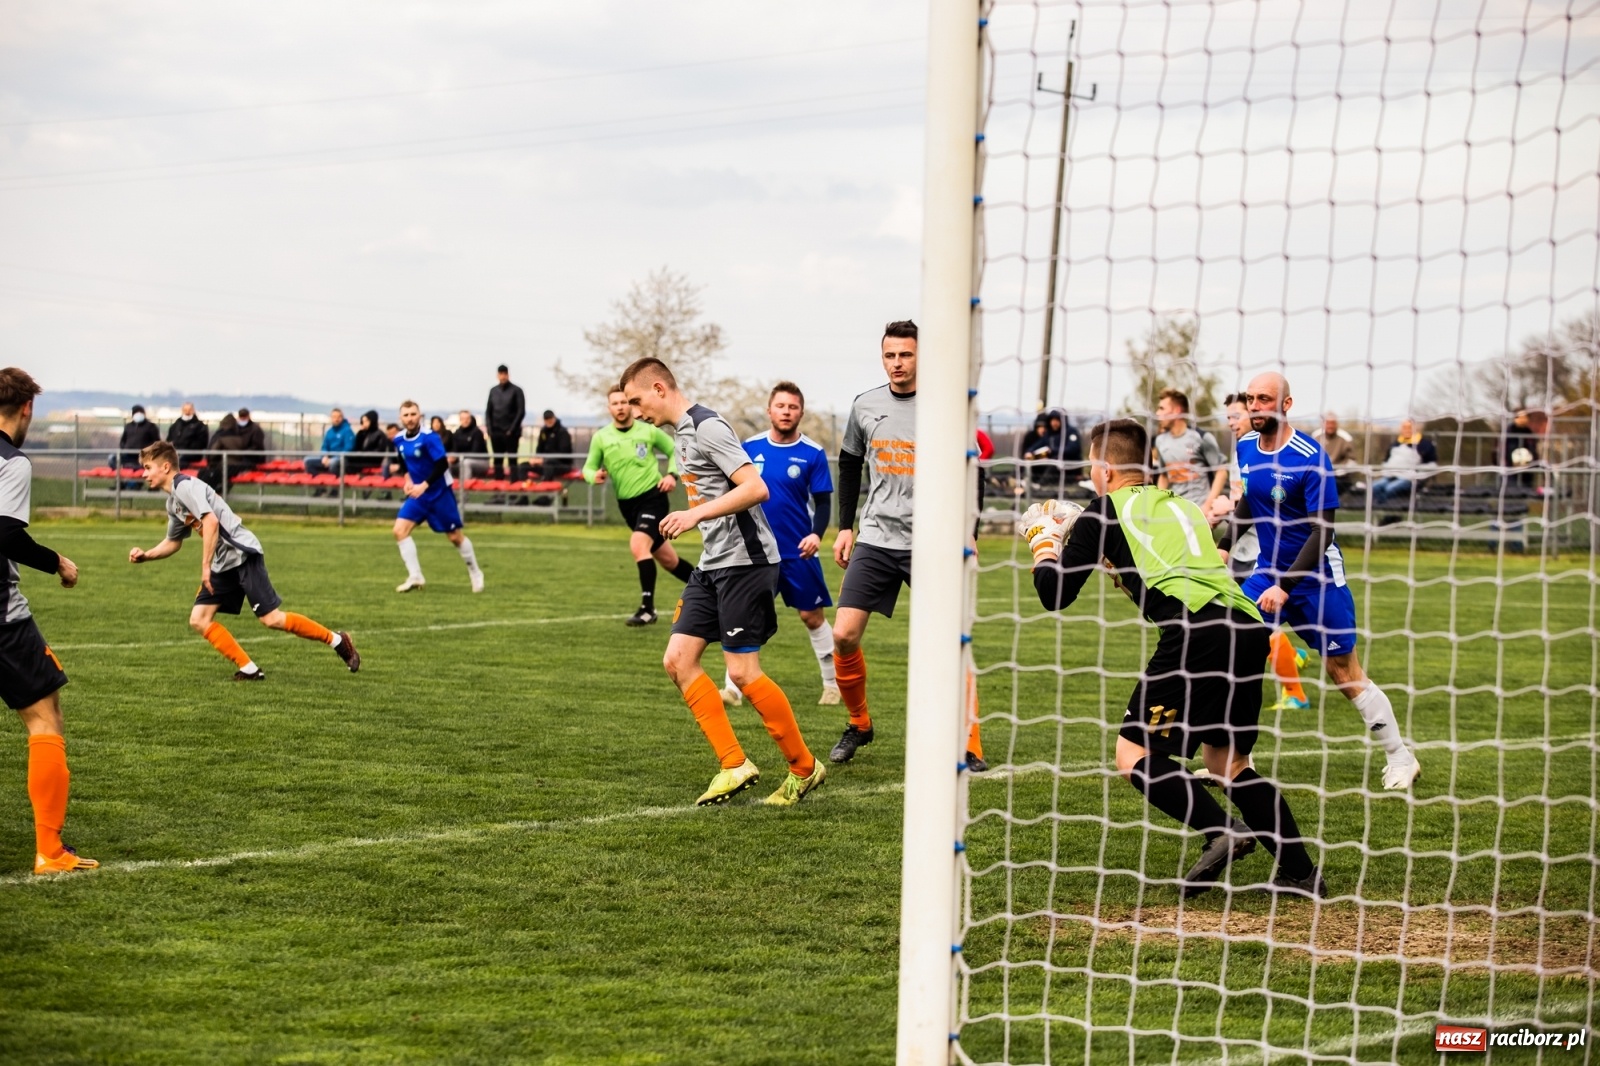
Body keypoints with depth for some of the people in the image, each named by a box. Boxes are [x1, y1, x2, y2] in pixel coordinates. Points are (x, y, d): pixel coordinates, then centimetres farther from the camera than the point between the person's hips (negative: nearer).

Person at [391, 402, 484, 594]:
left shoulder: (429, 437, -20)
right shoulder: (399, 440, -2)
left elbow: (442, 465, -24)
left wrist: (424, 485, -30)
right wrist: (408, 479, 3)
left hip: (439, 492, -5)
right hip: (418, 493, 5)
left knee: (455, 536, 4)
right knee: (400, 530, -11)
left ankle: (475, 572, 26)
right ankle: (415, 577, -7)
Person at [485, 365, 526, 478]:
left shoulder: (516, 390, -1)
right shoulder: (493, 391, 11)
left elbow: (521, 412, -6)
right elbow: (488, 411, 13)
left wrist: (512, 429, -12)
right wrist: (489, 428, 0)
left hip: (510, 433, -4)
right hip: (496, 432, 4)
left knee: (512, 460, -4)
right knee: (497, 460, 7)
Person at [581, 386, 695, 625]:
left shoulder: (648, 431, -6)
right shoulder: (601, 438, 0)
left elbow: (675, 451, 7)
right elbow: (589, 467, 7)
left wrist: (672, 475, -10)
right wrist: (594, 476, -16)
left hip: (653, 496, -5)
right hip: (627, 504, 5)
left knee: (638, 545, -26)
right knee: (665, 557, 13)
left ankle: (648, 609, -23)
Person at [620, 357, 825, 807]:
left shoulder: (707, 427, -15)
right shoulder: (684, 432, 15)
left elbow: (755, 487, -23)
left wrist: (696, 514, -26)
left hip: (744, 559, -10)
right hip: (713, 564, 10)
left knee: (743, 672, -9)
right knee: (678, 660, 1)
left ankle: (804, 768, 6)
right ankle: (735, 766, 3)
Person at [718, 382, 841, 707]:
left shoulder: (813, 454, -5)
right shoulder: (749, 448, 1)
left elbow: (823, 501, -4)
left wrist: (817, 534, -21)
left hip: (798, 552, -1)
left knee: (812, 616, 7)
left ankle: (833, 684, 22)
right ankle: (732, 688, -3)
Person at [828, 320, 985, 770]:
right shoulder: (865, 406, 5)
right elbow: (850, 465, 19)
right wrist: (845, 527, 14)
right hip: (876, 541, 3)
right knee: (843, 636, -5)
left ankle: (970, 747, 2)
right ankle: (859, 725, 17)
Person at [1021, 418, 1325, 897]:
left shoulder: (1107, 508, 12)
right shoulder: (1180, 504, 31)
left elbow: (1055, 593, 12)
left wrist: (1044, 540, 30)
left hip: (1199, 631, -7)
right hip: (1248, 624, 7)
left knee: (1134, 755, 1)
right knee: (1227, 762, 21)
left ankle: (1220, 831, -19)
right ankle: (1301, 871, 13)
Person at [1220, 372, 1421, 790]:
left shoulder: (1311, 458, -20)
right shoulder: (1246, 448, 1)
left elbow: (1322, 531, -20)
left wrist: (1285, 587, -24)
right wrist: (1222, 547, 5)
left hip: (1316, 576, -6)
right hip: (1267, 570, 6)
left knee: (1345, 674, -1)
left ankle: (1400, 759, 15)